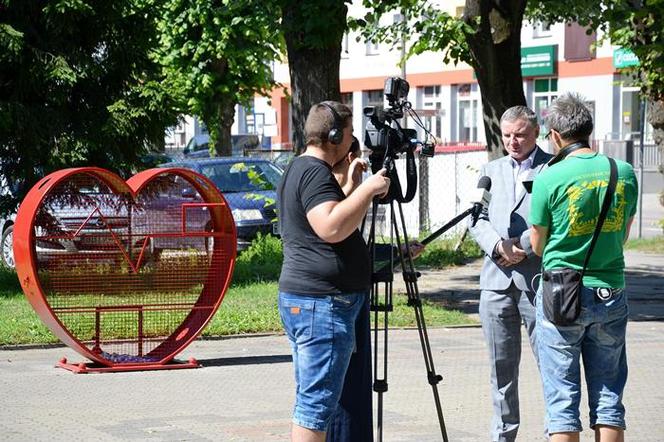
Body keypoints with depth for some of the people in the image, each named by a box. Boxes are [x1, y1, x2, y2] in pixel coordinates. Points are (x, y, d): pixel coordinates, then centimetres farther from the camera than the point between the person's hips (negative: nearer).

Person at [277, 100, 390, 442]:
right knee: (317, 404, -10)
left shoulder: (298, 170, 18)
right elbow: (332, 228, -28)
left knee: (312, 401, 15)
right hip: (322, 302, -11)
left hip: (301, 299, 11)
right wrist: (368, 189, -18)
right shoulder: (316, 172, -14)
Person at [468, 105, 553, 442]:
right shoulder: (491, 170, 17)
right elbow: (477, 219, 9)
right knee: (501, 368, 10)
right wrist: (498, 246, -9)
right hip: (496, 283, 5)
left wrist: (523, 246, -14)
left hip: (538, 280, -5)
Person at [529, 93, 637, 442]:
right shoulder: (624, 173, 1)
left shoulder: (549, 178, -10)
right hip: (611, 294, 4)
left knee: (562, 400, 1)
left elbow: (538, 245, 0)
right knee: (608, 396, 9)